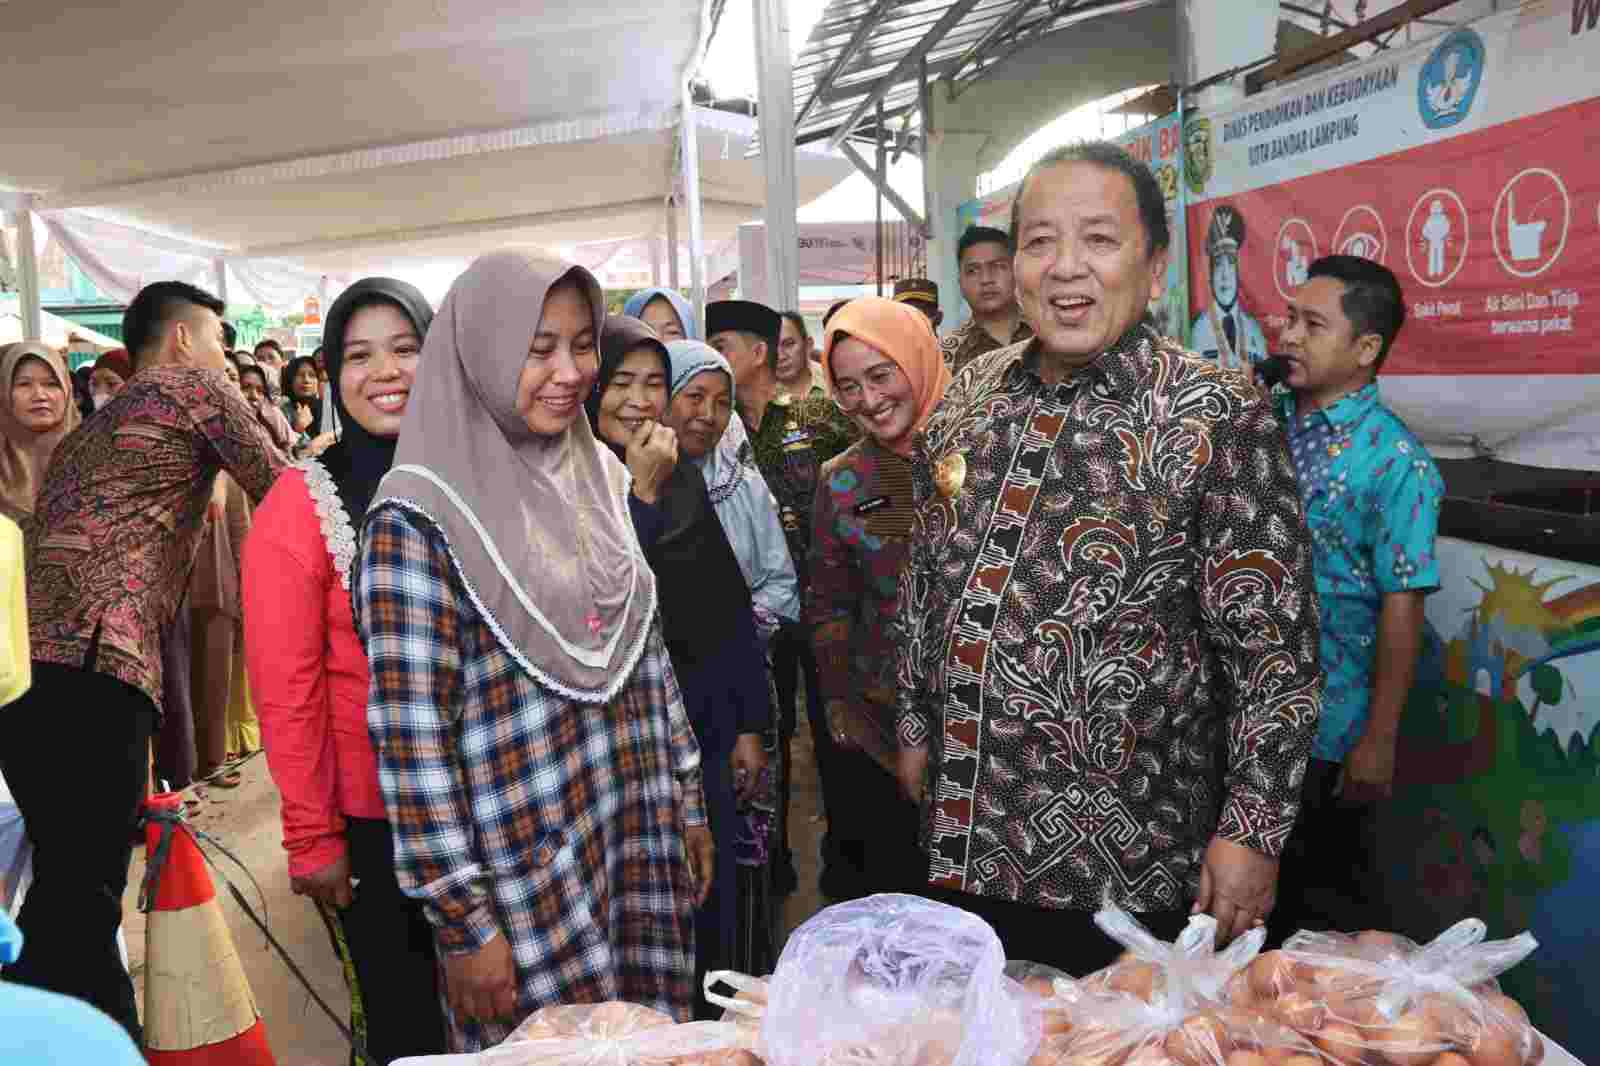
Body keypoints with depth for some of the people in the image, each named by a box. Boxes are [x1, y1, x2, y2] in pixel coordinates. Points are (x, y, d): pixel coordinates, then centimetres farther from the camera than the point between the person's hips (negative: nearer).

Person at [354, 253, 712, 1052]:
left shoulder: (597, 475, 5)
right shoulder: (421, 515, -14)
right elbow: (411, 735, -15)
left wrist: (689, 801, 12)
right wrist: (461, 921, -14)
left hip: (642, 844, 6)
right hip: (527, 872, -6)